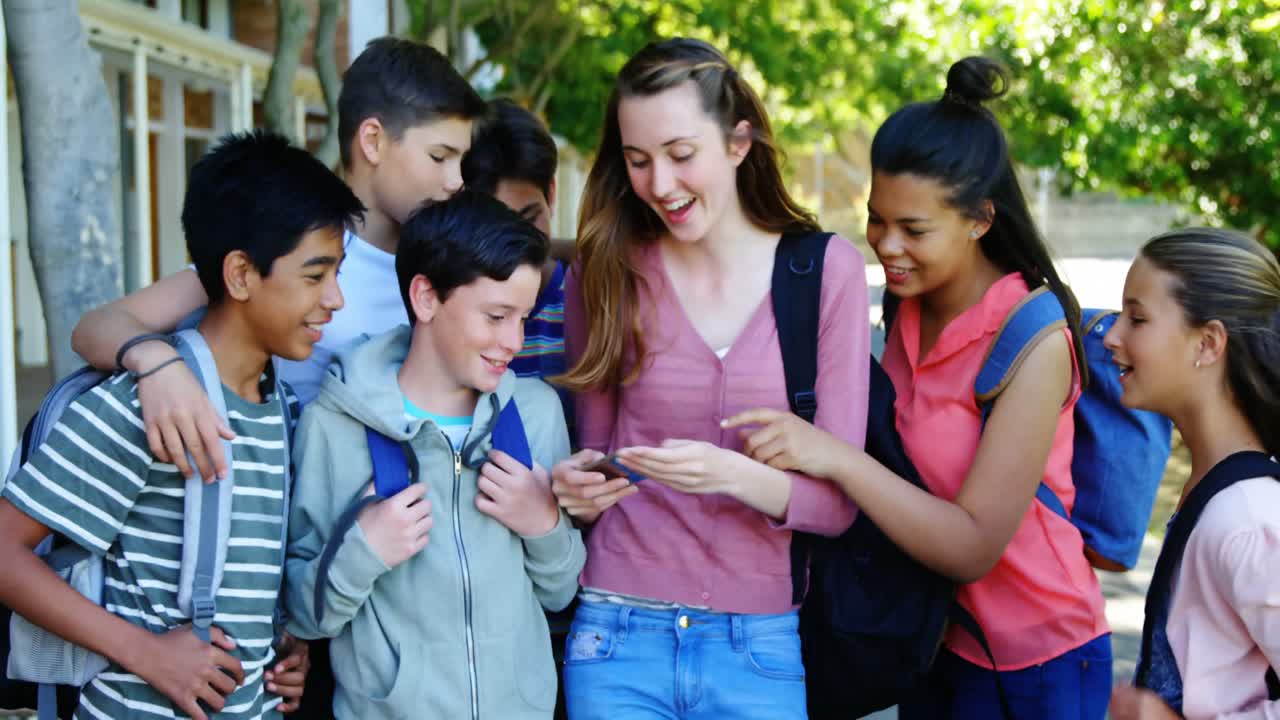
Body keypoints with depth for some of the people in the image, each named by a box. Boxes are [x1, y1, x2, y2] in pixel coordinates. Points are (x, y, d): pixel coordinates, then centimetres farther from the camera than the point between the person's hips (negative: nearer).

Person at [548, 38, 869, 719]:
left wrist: (732, 474, -24)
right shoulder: (606, 270, -1)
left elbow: (837, 501, -6)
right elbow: (596, 451, 10)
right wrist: (581, 490, -12)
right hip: (617, 633, 1)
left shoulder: (827, 270, -5)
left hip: (761, 642, -1)